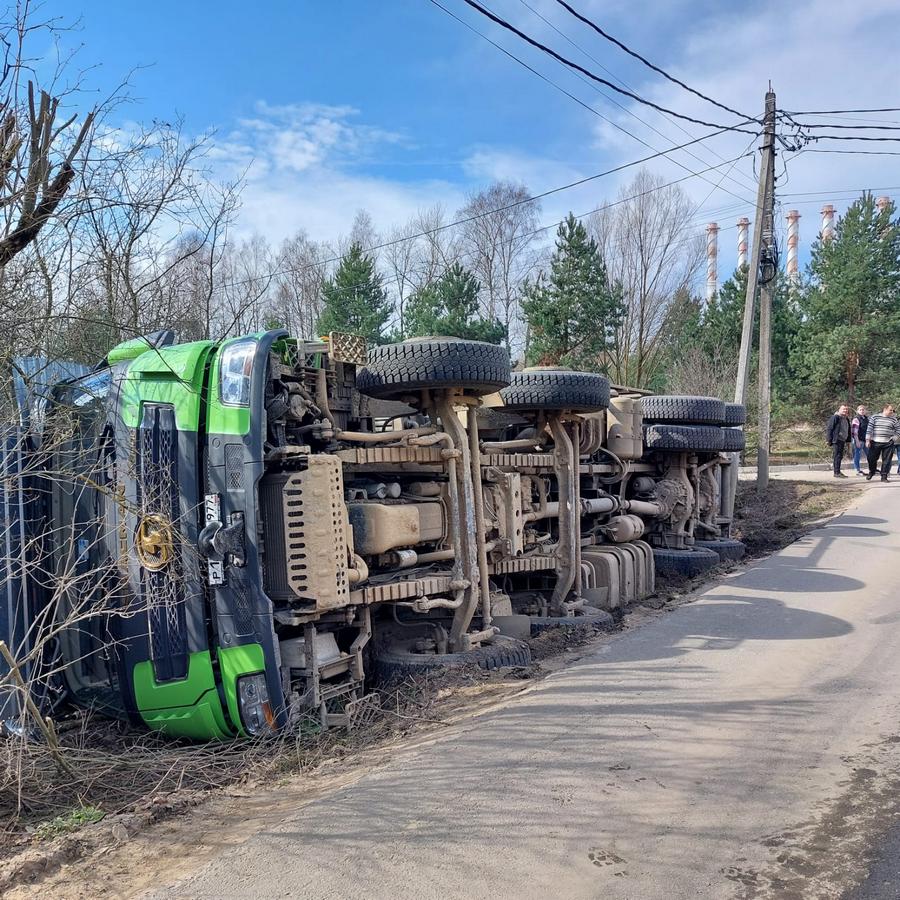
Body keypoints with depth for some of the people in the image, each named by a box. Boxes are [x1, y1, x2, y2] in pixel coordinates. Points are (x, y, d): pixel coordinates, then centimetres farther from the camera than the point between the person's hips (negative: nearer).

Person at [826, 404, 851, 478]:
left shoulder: (846, 419, 16)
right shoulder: (835, 417, -10)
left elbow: (848, 430, 24)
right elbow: (829, 429, -12)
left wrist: (848, 440, 18)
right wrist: (829, 440, -16)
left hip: (842, 440, 8)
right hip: (836, 440, -8)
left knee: (840, 456, 11)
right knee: (837, 456, -7)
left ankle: (838, 471, 19)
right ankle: (837, 473, -4)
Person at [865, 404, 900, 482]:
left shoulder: (893, 419, 4)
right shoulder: (875, 417, 1)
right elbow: (869, 428, -2)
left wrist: (894, 438, -1)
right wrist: (868, 440, -7)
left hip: (888, 443, 1)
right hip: (875, 442, -1)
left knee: (886, 460, 0)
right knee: (872, 458, 5)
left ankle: (884, 476, 9)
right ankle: (871, 472, 30)